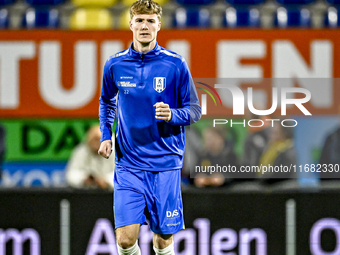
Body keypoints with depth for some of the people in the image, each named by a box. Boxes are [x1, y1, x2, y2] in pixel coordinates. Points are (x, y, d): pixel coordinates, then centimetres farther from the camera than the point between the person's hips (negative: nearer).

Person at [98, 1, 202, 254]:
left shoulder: (175, 64, -3)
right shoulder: (115, 65, 3)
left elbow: (194, 110, 2)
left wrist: (172, 115, -19)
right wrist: (105, 136, 7)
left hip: (165, 165, -1)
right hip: (129, 165, 1)